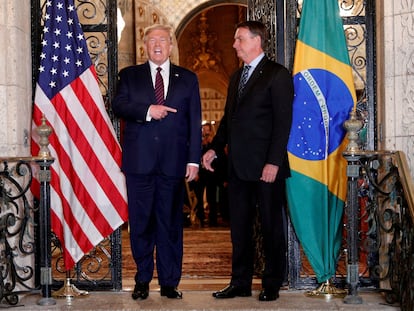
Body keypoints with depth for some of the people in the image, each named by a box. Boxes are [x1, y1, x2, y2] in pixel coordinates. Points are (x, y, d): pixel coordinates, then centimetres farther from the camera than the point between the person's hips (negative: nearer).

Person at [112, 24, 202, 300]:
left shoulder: (188, 79, 11)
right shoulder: (130, 76, 12)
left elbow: (195, 122, 6)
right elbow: (118, 105, -3)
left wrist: (194, 160, -1)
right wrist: (148, 110, -17)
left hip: (173, 163, 0)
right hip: (139, 161, 0)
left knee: (171, 223, 4)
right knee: (141, 222, 4)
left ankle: (170, 282, 13)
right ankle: (143, 280, 17)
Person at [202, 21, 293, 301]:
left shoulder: (277, 75, -7)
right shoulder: (237, 77, 16)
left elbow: (283, 122, -13)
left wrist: (273, 162, -18)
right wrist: (215, 149, 8)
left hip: (266, 167, -7)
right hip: (238, 166, 8)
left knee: (271, 226, 4)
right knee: (239, 226, 11)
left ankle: (272, 285, 15)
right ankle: (241, 283, 20)